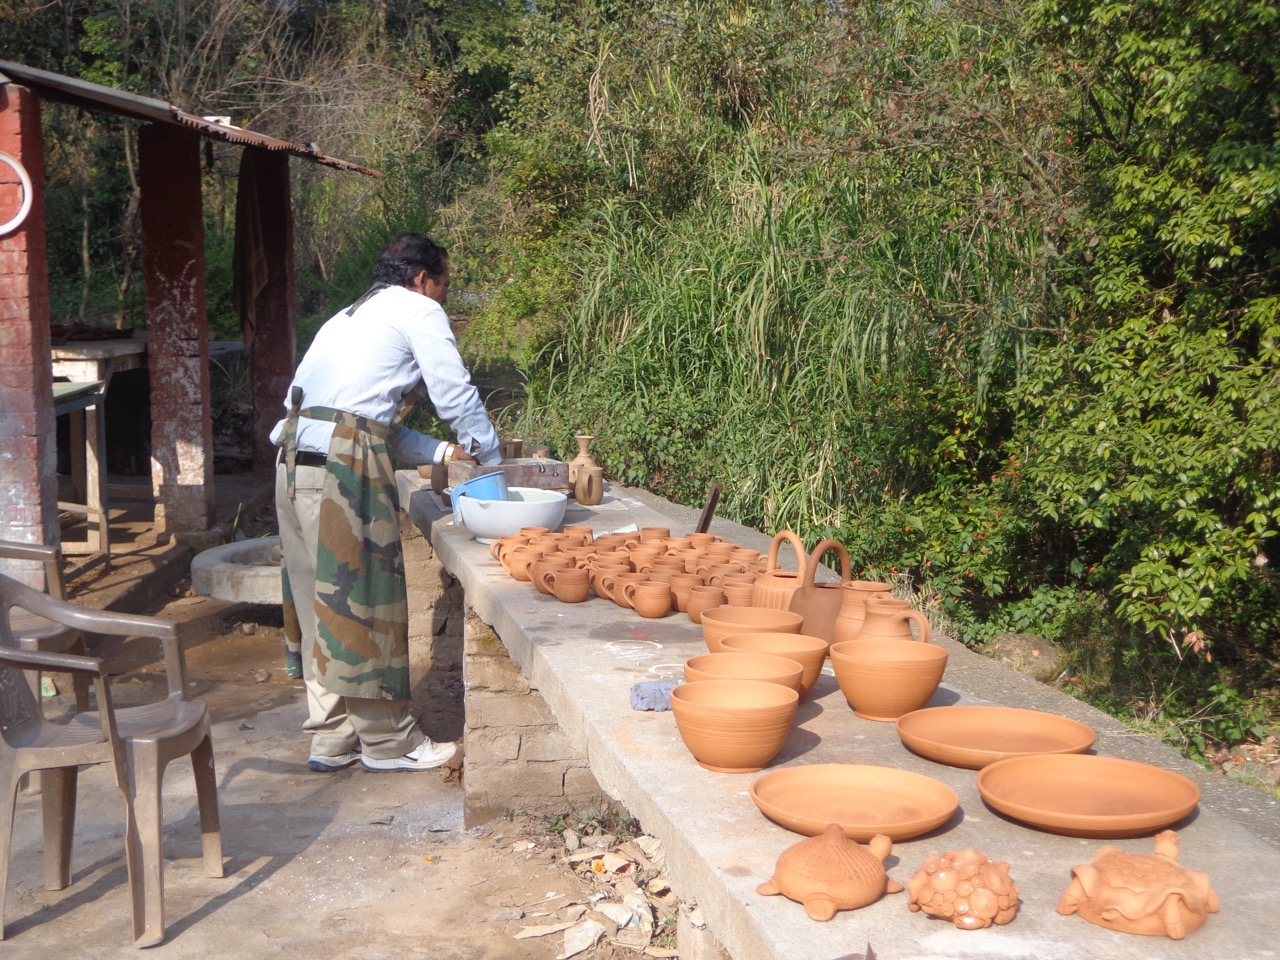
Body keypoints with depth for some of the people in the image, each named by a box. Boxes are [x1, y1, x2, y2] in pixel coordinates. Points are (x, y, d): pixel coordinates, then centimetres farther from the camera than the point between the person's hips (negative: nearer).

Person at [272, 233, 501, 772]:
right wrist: (493, 465, 16)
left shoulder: (349, 317, 30)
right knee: (364, 595, -1)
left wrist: (444, 452, 26)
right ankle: (387, 741, 9)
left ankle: (332, 738, 21)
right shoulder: (418, 310, 5)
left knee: (321, 598, 13)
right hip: (343, 463, -9)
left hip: (294, 456, 9)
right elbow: (457, 399, 2)